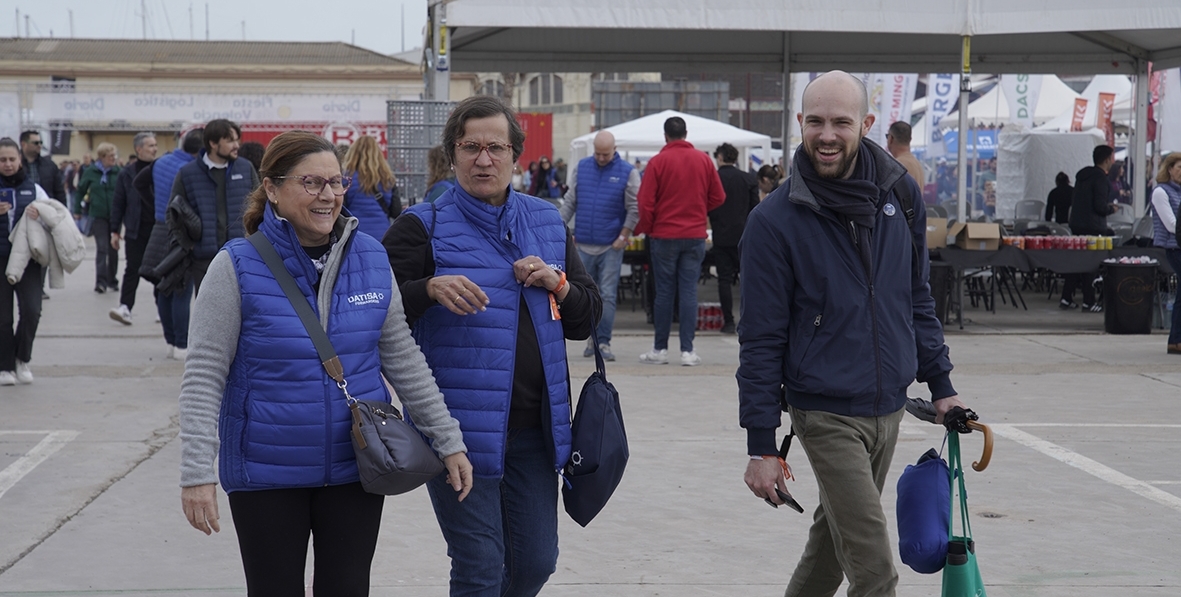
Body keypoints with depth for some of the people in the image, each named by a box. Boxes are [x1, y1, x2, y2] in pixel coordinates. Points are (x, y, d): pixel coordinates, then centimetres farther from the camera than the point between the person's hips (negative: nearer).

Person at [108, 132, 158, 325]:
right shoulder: (126, 174, 4)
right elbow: (118, 204, 5)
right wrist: (115, 231, 0)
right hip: (136, 230, -1)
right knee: (133, 269, -4)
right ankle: (125, 308, -6)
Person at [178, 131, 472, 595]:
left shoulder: (371, 259, 1)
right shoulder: (237, 268, -10)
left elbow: (403, 360, 8)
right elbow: (204, 376, -10)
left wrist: (449, 441, 7)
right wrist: (197, 473, -17)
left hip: (356, 467, 3)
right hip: (267, 473, -3)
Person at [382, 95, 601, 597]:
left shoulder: (546, 223, 13)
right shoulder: (423, 227, -2)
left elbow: (587, 317, 16)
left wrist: (557, 284, -4)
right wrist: (431, 288, -25)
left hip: (534, 425, 5)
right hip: (460, 429, -5)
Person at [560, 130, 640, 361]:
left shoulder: (627, 172, -2)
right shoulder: (581, 168, 7)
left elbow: (634, 208, -1)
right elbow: (569, 202, 11)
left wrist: (623, 236, -7)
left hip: (611, 246, -3)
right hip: (584, 244, 3)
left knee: (607, 295, -5)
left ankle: (603, 342, -2)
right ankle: (592, 336, 21)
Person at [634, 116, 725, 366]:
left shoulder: (658, 162, -8)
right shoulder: (703, 160, 1)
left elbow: (646, 202, -8)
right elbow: (718, 197, 6)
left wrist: (644, 229, 7)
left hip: (664, 236, -2)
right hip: (695, 236, 2)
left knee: (664, 292, 4)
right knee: (689, 291, 3)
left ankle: (660, 349, 9)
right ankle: (687, 350, 0)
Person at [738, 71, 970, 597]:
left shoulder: (899, 195, 2)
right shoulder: (775, 220, -11)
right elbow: (761, 339, -9)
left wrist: (939, 382, 13)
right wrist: (761, 445, -10)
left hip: (888, 407, 5)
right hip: (827, 413, -5)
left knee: (835, 536, 19)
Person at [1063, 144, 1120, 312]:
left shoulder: (1082, 175, 13)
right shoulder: (1100, 178, -15)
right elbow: (1100, 207, -21)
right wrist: (1112, 209, 0)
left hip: (1076, 224, 8)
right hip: (1093, 227, -8)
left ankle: (1066, 299, 14)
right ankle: (1089, 303, 1)